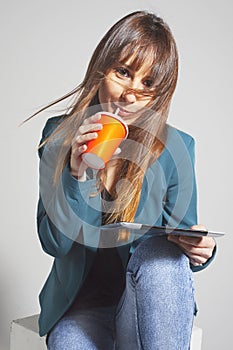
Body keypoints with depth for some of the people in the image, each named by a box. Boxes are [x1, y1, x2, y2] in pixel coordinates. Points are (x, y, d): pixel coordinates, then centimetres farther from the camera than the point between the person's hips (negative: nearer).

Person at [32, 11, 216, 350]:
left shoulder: (175, 148, -8)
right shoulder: (59, 135, -5)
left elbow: (185, 241, 1)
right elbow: (54, 242, -7)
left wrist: (200, 250, -24)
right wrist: (77, 174, -23)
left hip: (149, 298, 1)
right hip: (81, 300, 0)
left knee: (161, 253, -32)